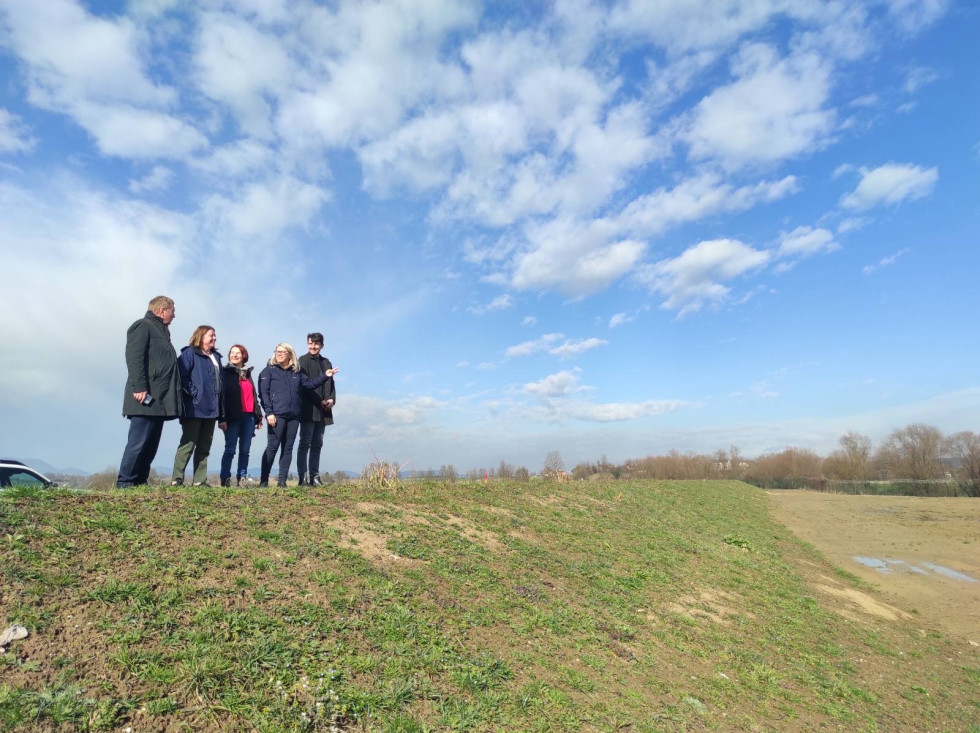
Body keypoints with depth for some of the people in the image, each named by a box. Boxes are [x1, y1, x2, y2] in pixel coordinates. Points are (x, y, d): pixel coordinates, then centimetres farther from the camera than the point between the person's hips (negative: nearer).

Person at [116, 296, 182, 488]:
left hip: (159, 399, 9)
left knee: (151, 444, 10)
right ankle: (124, 483, -1)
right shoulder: (142, 326, -3)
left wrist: (173, 397, 17)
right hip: (146, 399, -9)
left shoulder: (161, 331, 24)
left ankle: (140, 482, 15)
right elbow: (134, 359, -15)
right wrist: (138, 388, -23)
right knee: (139, 442, -8)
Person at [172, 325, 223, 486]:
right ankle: (177, 479, -1)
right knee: (188, 444, -6)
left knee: (204, 447, 9)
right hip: (194, 408, -7)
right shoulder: (189, 353, -4)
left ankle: (200, 480, 14)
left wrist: (220, 409, 12)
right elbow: (181, 375, -15)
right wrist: (193, 393, -17)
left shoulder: (216, 357, 18)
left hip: (211, 409, 8)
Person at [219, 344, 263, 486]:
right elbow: (222, 395, -6)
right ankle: (225, 479, 3)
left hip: (249, 416, 5)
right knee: (230, 450, -3)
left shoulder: (247, 373, 19)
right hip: (233, 417, -5)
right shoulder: (226, 372, 2)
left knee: (245, 450, 5)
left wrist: (258, 416, 15)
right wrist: (222, 418, -15)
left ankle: (242, 479, 10)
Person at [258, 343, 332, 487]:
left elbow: (311, 384, 19)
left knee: (288, 448, 5)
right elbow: (263, 393, -4)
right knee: (272, 447, -6)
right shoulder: (269, 371, 4)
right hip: (277, 415, -4)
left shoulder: (296, 372, 17)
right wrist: (269, 413, -13)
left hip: (294, 416, 5)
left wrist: (325, 376, 4)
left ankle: (282, 480, 10)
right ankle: (263, 480, 3)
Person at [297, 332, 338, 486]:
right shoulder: (303, 360, 0)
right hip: (309, 409, -6)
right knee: (305, 443, -5)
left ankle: (314, 476, 11)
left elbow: (331, 384, 16)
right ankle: (303, 477, -4)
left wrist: (331, 399, -3)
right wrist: (320, 401, -14)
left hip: (322, 410, 6)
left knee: (317, 445, 8)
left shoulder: (326, 362, 18)